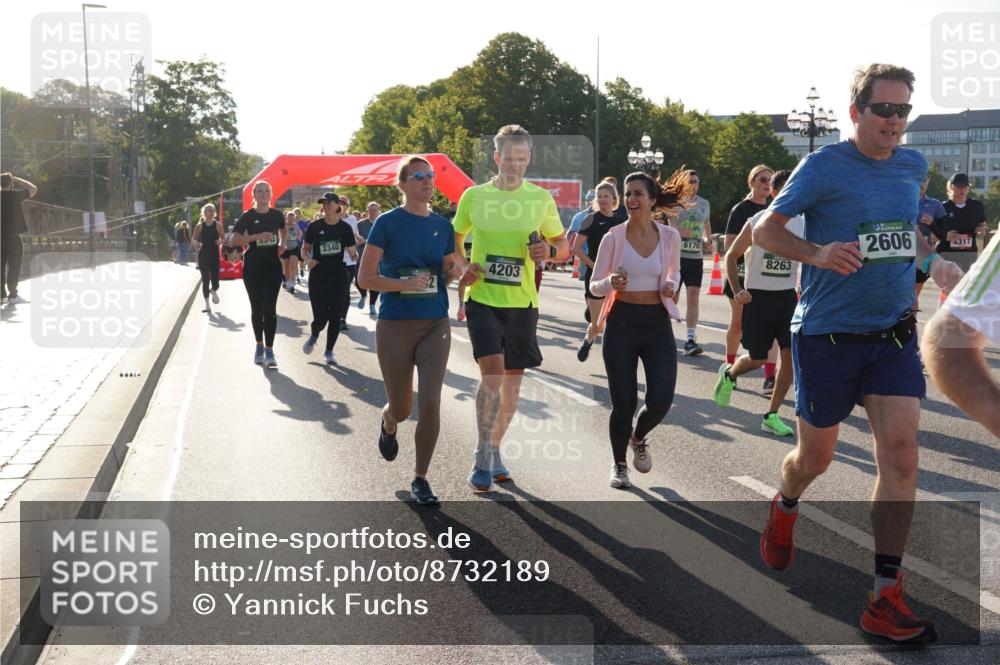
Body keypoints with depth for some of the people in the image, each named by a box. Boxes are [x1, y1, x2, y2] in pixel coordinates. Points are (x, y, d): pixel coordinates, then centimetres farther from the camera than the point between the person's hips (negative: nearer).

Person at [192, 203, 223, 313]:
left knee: (215, 278, -5)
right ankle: (207, 304, 9)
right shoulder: (199, 226, 0)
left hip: (214, 255, 0)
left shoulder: (218, 225, 1)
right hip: (203, 255, 0)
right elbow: (194, 240, 5)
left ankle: (214, 292, 33)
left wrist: (220, 241, -15)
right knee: (205, 279, 0)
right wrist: (197, 244, -16)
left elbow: (223, 238, 8)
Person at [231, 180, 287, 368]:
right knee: (256, 308, 9)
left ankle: (269, 351, -10)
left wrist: (281, 243, 5)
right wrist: (257, 236, -20)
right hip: (252, 266, 0)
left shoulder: (277, 215, 4)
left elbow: (283, 231, 25)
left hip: (272, 266, 0)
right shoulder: (247, 216, -3)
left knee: (269, 308, -9)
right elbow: (235, 240, -10)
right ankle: (259, 346, 25)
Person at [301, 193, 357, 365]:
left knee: (335, 315, 1)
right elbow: (305, 249, 6)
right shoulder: (315, 226, -2)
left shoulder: (345, 227, 0)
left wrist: (354, 255, -18)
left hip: (339, 275, 1)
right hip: (318, 275, -1)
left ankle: (329, 351, 15)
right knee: (321, 317, -4)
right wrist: (308, 259, -14)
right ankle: (314, 335, 31)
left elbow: (352, 251, 5)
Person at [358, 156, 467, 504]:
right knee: (401, 408, 10)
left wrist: (456, 269, -5)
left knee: (430, 404, -10)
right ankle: (388, 425, 49)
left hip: (435, 325, 2)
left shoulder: (442, 225, 6)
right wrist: (405, 283, -21)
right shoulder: (387, 222, -5)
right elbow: (365, 278, -7)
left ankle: (420, 479, 8)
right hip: (395, 327, -2)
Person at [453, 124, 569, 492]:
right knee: (492, 375, -18)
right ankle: (483, 458, -4)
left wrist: (550, 250, -10)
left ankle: (494, 451, 30)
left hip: (522, 303, 3)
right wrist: (460, 269, -5)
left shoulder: (541, 198, 3)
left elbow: (563, 246, 13)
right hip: (483, 300, -2)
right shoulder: (474, 196, 0)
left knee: (512, 382, 10)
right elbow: (452, 240, 14)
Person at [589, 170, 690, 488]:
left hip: (657, 322, 2)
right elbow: (594, 285, 0)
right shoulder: (613, 237, -5)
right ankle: (619, 464, 25)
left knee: (661, 401, -7)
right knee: (623, 402, -1)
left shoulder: (669, 236, 0)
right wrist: (611, 283, -22)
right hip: (622, 322, -2)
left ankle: (638, 438, 30)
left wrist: (670, 286, -4)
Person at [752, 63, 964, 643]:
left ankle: (886, 599, -4)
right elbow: (765, 230, -9)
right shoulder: (824, 166, -9)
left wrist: (931, 261, 8)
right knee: (817, 457, 10)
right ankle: (785, 509, 46)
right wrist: (816, 253, -26)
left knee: (900, 451, -10)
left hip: (894, 334, 4)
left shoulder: (913, 166, 9)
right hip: (827, 334, -4)